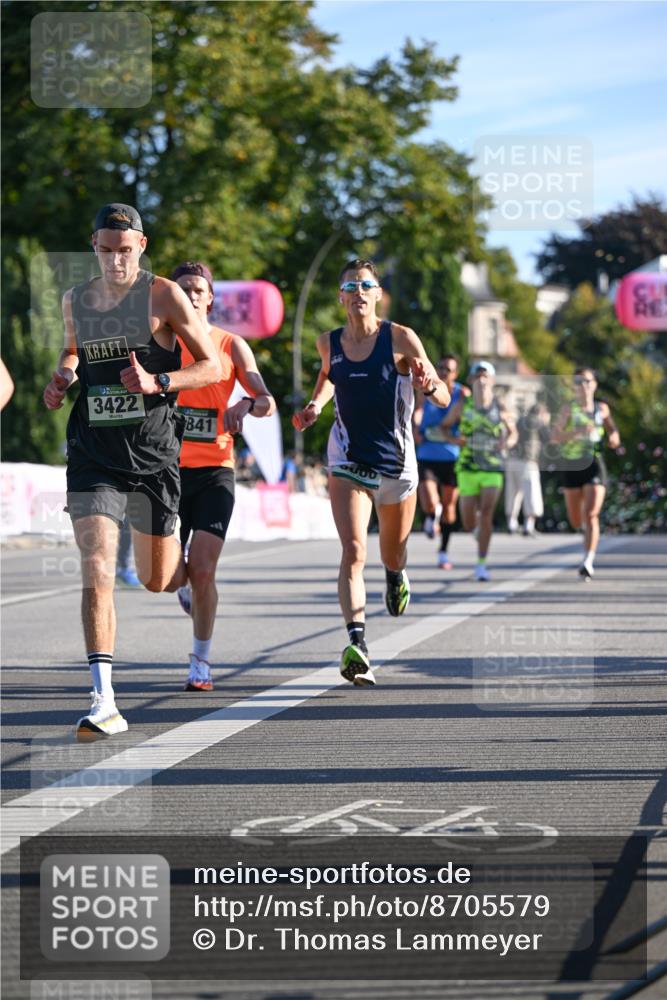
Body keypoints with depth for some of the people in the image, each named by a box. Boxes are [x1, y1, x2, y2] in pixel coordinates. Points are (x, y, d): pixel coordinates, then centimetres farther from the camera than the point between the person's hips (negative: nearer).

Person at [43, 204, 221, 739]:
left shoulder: (163, 295, -5)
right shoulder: (76, 300, 8)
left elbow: (212, 367, -3)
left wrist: (157, 382, -18)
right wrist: (63, 376, 6)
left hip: (152, 453, -2)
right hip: (93, 452, 2)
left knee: (156, 579, 11)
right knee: (96, 569, -15)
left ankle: (186, 573, 52)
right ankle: (105, 703, -17)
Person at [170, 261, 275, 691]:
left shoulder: (232, 345, 4)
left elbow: (268, 402, -1)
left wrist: (246, 404, -24)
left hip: (215, 470, -1)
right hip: (170, 469, 1)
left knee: (203, 569, -13)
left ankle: (202, 661, 0)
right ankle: (187, 587, 39)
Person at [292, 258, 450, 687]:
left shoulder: (401, 339, -9)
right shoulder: (329, 343, 0)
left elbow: (444, 399, -6)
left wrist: (430, 384, -28)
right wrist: (315, 405, 9)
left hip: (396, 462, 0)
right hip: (348, 463, 0)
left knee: (393, 553, 20)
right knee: (353, 551, -20)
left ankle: (396, 576, 58)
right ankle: (357, 644, -30)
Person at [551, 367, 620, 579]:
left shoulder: (602, 408, 5)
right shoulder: (568, 409, -4)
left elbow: (611, 426, 22)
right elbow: (555, 437, -13)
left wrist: (614, 436, 0)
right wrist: (577, 432, -27)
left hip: (594, 465, 0)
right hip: (571, 466, 0)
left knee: (590, 515, -17)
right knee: (576, 521, 11)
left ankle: (588, 562, -20)